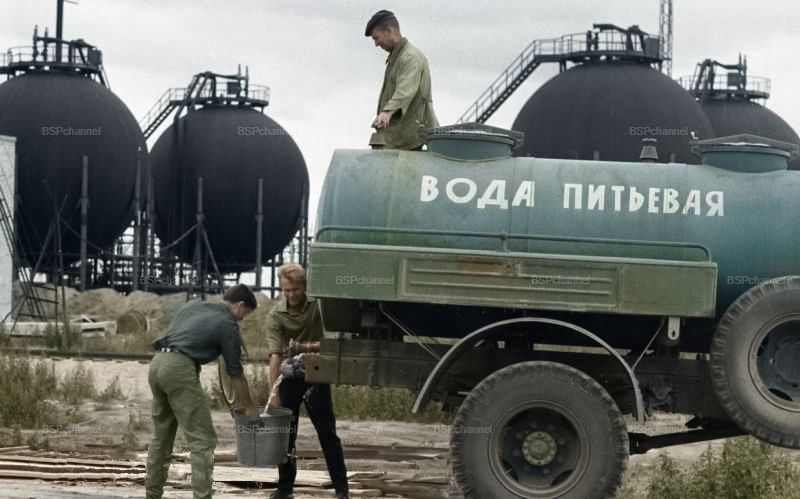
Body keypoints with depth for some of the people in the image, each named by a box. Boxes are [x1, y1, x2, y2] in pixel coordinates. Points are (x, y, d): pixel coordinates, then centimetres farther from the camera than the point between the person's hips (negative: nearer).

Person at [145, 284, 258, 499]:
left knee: (161, 436, 18)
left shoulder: (193, 304, 22)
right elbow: (235, 373, 7)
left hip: (157, 363, 8)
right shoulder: (228, 326, 3)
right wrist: (248, 407, 19)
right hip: (180, 369, -8)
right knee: (203, 440, -3)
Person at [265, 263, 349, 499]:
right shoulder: (275, 316, -14)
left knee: (327, 433, -1)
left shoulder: (318, 305, -11)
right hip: (289, 376, 1)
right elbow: (275, 356, -21)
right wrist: (274, 394, -30)